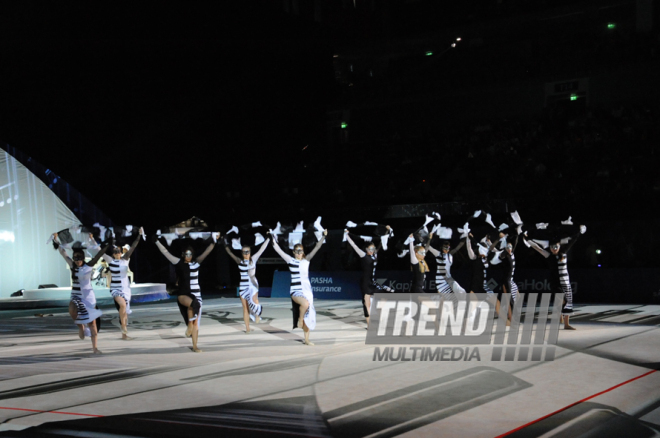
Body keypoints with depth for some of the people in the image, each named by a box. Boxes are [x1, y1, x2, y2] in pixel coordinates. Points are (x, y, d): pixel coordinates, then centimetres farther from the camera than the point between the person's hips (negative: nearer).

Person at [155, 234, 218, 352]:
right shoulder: (179, 263, 3)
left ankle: (195, 346, 7)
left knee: (196, 322, 0)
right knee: (193, 304, -37)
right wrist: (157, 241, -2)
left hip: (196, 294, 2)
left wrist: (214, 241, -12)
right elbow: (165, 252, 1)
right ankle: (189, 325, -16)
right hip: (183, 295, -2)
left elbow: (206, 252, -2)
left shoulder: (196, 263, 6)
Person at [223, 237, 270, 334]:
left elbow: (262, 249, -1)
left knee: (254, 302, -26)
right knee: (245, 308, 4)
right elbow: (230, 253, 5)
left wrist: (268, 239, -4)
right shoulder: (239, 261, 5)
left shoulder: (253, 259, 2)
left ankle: (257, 313, 8)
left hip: (253, 285, -2)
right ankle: (247, 328, 11)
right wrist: (224, 243, -1)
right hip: (243, 286, 2)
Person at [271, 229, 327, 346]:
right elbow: (278, 250, -3)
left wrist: (323, 237, -4)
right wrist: (273, 239, -9)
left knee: (308, 315, 5)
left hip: (307, 290, 4)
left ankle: (306, 339, 15)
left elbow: (316, 248, 4)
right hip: (296, 291, -4)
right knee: (305, 303, -34)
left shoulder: (306, 260, 9)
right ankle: (299, 318, -5)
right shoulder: (290, 260, 1)